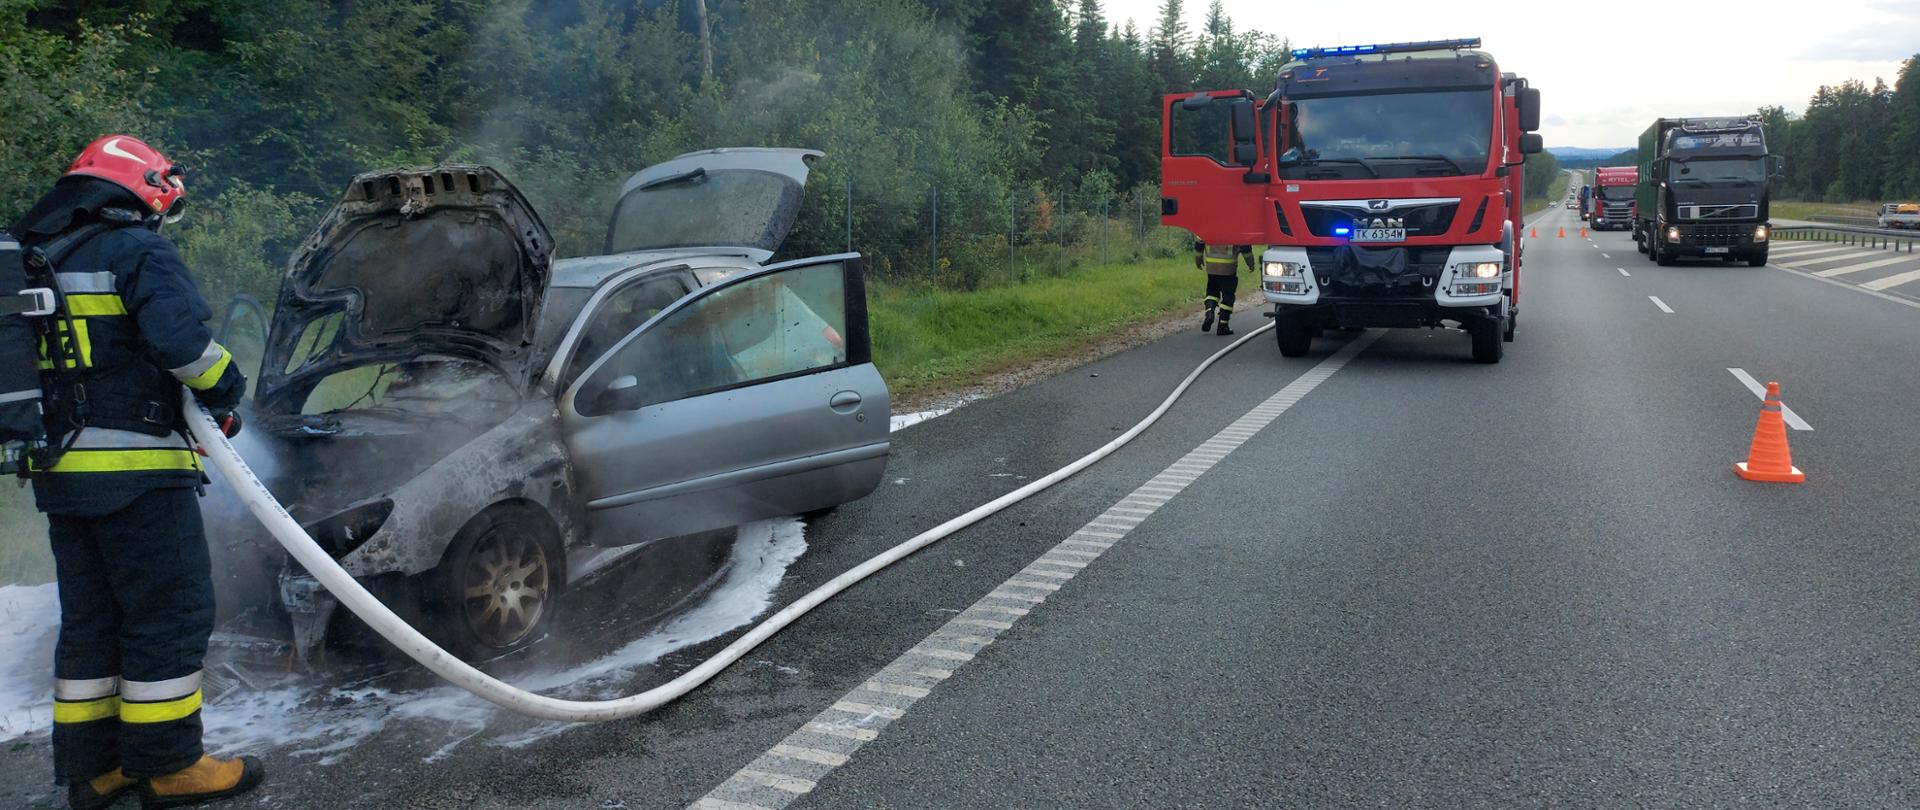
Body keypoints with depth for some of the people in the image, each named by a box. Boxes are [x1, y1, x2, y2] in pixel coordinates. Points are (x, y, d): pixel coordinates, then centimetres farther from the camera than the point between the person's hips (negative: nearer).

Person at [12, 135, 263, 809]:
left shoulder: (31, 262, 19)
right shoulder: (139, 251, -7)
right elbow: (183, 338, -20)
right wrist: (224, 392, -5)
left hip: (60, 472, 9)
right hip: (134, 471, -8)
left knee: (90, 618, 15)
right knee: (171, 611, -1)